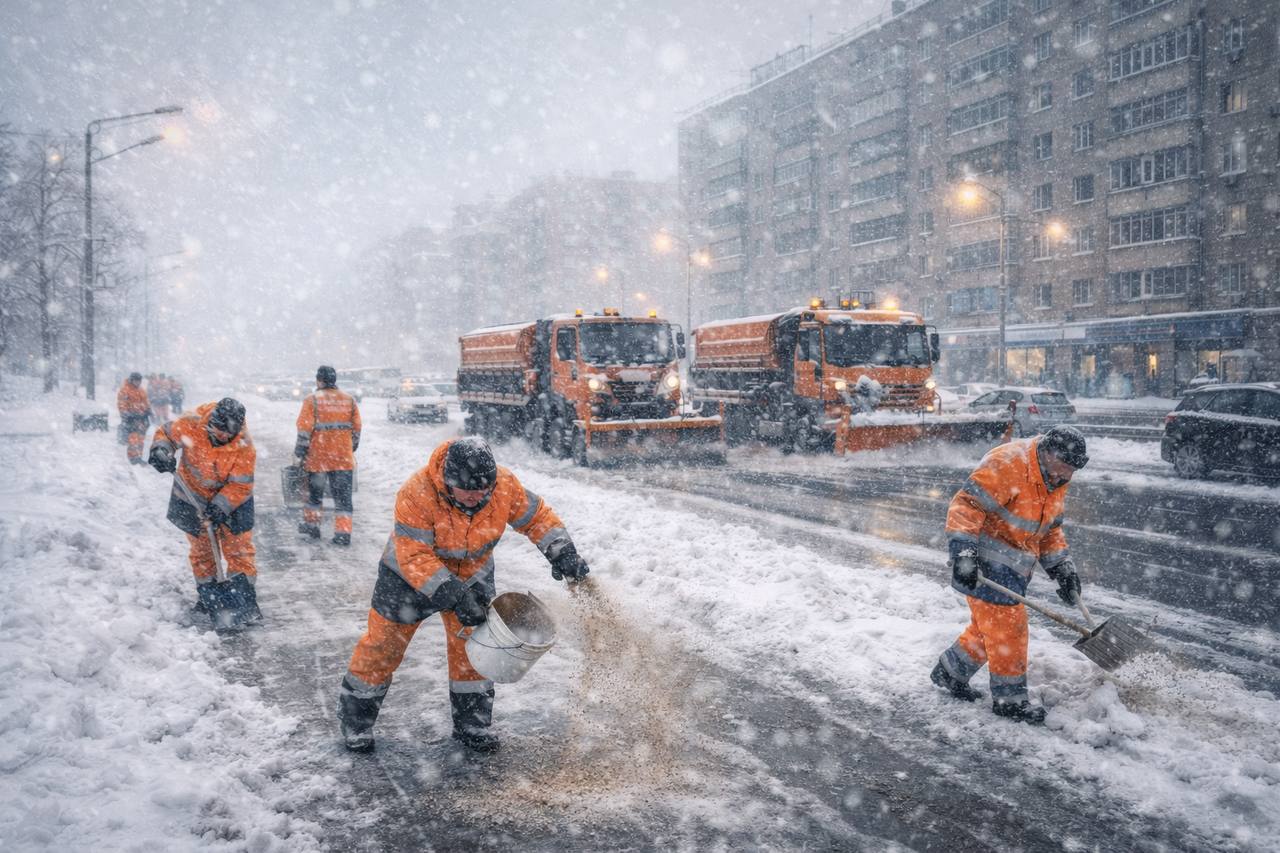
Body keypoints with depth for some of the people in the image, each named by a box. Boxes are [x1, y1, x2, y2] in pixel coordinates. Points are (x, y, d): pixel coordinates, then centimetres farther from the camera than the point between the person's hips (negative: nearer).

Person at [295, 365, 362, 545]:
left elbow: (304, 428, -10)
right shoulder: (349, 400, 4)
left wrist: (300, 451, -2)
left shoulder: (312, 400, -7)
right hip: (344, 458, 2)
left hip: (317, 456, -2)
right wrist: (352, 449, 21)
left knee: (314, 491, 17)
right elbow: (356, 428, 9)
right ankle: (343, 532, 0)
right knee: (343, 495, 5)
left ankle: (311, 524, 27)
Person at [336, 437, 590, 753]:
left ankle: (472, 723, 20)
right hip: (410, 576, -3)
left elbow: (538, 516, -8)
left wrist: (562, 552, -21)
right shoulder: (416, 494, -36)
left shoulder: (504, 486, -24)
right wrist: (453, 595, -41)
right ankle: (355, 717, 26)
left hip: (472, 576, 3)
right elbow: (414, 556, -36)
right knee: (383, 645, 5)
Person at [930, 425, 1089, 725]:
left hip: (1014, 564, 9)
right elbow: (966, 505, -27)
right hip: (987, 558, -9)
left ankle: (950, 673, 31)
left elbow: (1050, 528, 19)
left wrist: (1062, 566, 10)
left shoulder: (1055, 480, 7)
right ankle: (1009, 698, 8)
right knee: (1007, 622, -6)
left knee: (991, 624, 14)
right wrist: (963, 552, -34)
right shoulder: (1007, 464, -23)